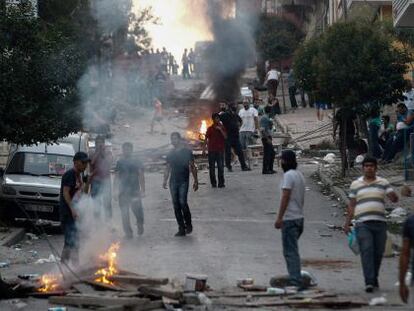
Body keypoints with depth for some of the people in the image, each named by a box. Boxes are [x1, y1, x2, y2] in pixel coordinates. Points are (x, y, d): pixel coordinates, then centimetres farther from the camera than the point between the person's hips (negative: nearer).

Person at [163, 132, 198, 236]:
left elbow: (192, 167, 2)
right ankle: (181, 228, 7)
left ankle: (188, 224, 1)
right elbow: (168, 169, 17)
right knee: (176, 205, 2)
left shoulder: (187, 152, 1)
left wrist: (196, 181, -2)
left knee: (182, 202, -18)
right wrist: (165, 181, 6)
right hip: (173, 182, 5)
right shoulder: (170, 154, 13)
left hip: (183, 181, -5)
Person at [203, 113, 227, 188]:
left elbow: (225, 137, -4)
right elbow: (206, 139, 4)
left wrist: (220, 130, -15)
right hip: (211, 150, 0)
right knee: (212, 167, 1)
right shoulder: (210, 129, 3)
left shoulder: (222, 128, 6)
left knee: (220, 166, -5)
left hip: (220, 150, 0)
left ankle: (221, 183, -3)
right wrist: (204, 148, -2)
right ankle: (213, 183, 7)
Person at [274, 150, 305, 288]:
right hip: (299, 217, 9)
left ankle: (295, 281, -13)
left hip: (289, 219, -9)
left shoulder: (288, 175, -14)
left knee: (290, 251, -9)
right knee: (292, 249, 17)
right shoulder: (300, 175, 14)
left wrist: (279, 218, -19)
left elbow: (285, 197, -19)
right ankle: (295, 278, 20)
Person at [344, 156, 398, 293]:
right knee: (367, 251, -15)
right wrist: (347, 223, 7)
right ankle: (369, 282, -21)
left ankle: (374, 278, 24)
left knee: (378, 253, 5)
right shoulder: (355, 184, 11)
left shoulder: (383, 183, 11)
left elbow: (394, 198, 0)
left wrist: (393, 196, -24)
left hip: (380, 223, 2)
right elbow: (351, 205, 13)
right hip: (363, 224, -2)